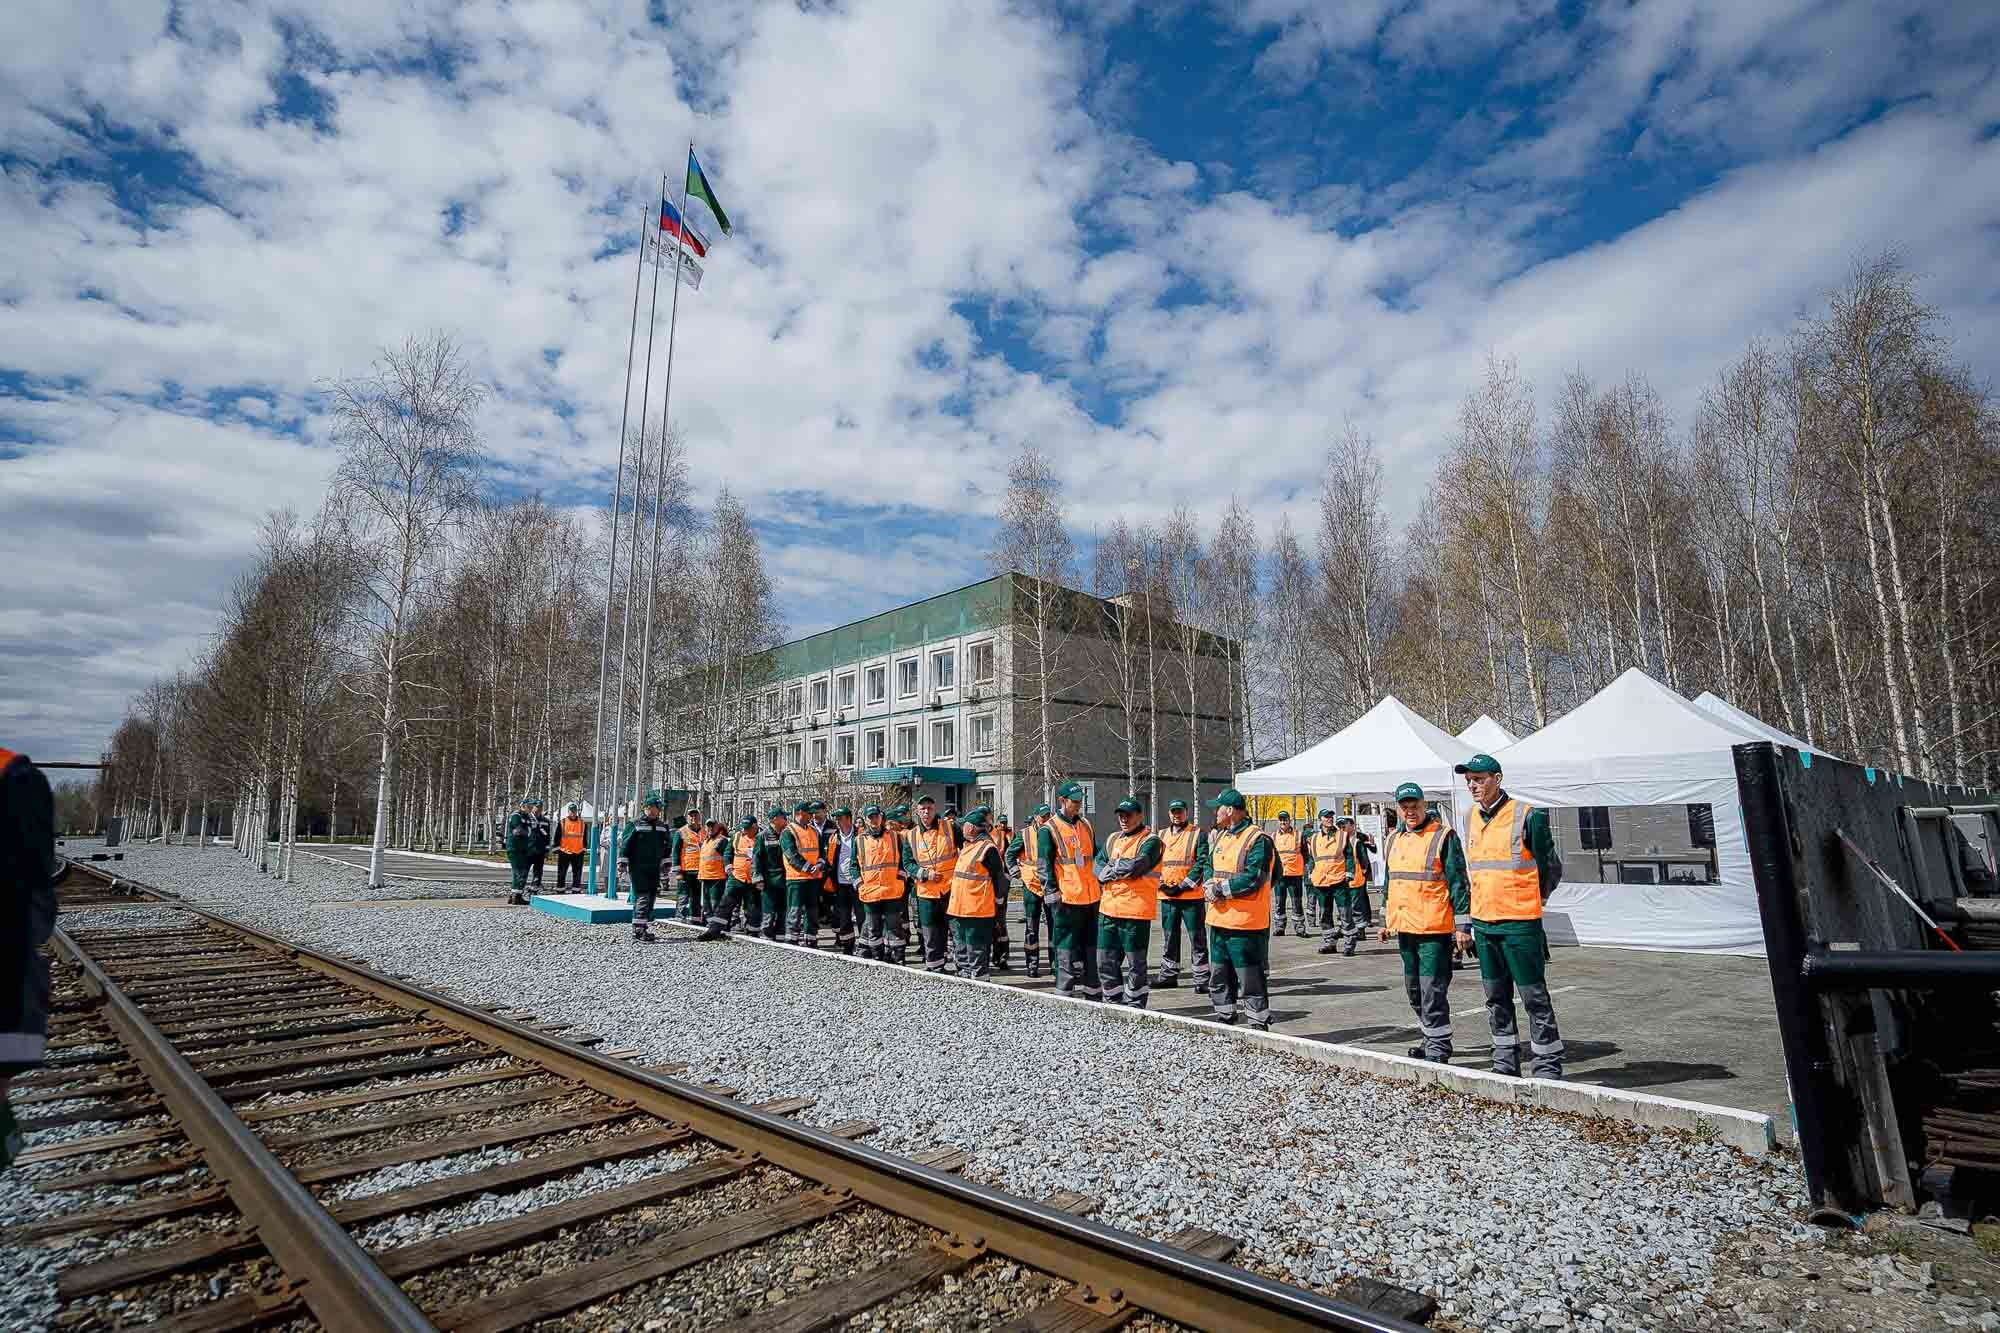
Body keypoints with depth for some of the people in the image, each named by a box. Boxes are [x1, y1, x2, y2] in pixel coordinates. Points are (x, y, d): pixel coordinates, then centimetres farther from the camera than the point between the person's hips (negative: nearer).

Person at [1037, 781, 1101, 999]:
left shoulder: (1086, 825, 14)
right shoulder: (1049, 829, -5)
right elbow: (1043, 864, -9)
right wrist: (1052, 890, -15)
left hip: (1091, 896, 7)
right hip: (1067, 898, -6)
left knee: (1091, 945, 14)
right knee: (1066, 948, -1)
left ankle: (1091, 990, 24)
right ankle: (1064, 991, 8)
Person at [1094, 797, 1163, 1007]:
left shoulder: (1150, 841, -6)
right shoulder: (1112, 839, 17)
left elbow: (1136, 866, -22)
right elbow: (1098, 866, 9)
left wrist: (1112, 867, -7)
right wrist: (1123, 868, -9)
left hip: (1135, 911, -7)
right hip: (1108, 909, 7)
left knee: (1135, 963, 3)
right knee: (1106, 961, 13)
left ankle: (1136, 1007, 15)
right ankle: (1112, 1003, 28)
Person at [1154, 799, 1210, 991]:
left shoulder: (1197, 834, -2)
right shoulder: (1161, 835, 13)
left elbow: (1202, 862, -9)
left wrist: (1184, 885, -14)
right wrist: (1160, 883, -3)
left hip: (1191, 894, -5)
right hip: (1167, 895, 5)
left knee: (1197, 937, -1)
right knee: (1169, 937, 13)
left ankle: (1201, 978, 6)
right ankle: (1168, 975, 24)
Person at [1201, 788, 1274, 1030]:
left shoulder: (1258, 839, -14)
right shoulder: (1218, 836, 14)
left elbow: (1252, 879, -21)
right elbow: (1210, 867, 18)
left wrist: (1220, 889, -16)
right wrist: (1210, 885, -4)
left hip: (1246, 922, -8)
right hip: (1219, 919, 9)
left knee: (1251, 979, 0)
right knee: (1218, 976, 17)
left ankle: (1259, 1026, 13)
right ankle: (1224, 1020, 31)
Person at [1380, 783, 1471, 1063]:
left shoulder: (1443, 836, -8)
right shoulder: (1393, 839, 13)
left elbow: (1458, 882, -9)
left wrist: (1461, 924, -12)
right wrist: (1386, 919, 22)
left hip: (1433, 927, -7)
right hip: (1404, 926, 7)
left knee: (1433, 989, -6)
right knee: (1414, 988, 16)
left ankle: (1438, 1047, 4)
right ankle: (1431, 1038, 31)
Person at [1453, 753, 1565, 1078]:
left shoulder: (1526, 816, -11)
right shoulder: (1470, 819, 8)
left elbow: (1551, 869, -3)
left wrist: (1525, 902, 5)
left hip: (1519, 924, -6)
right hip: (1483, 924, 6)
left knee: (1534, 996, 2)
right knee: (1496, 997, 14)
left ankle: (1547, 1064, 14)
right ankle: (1505, 1060, 26)